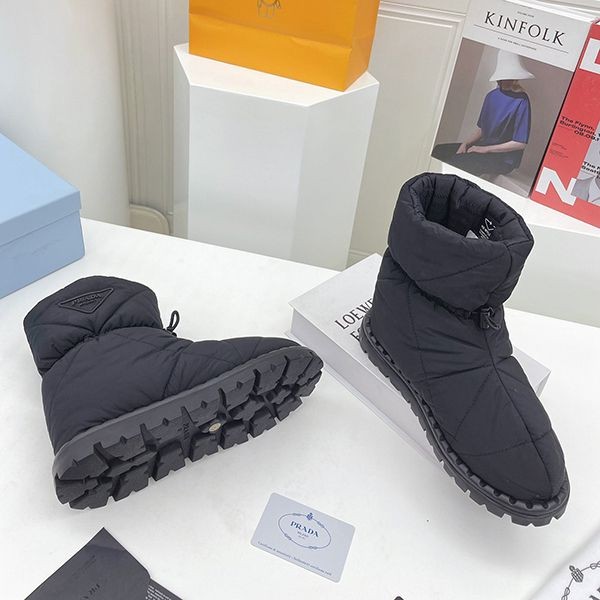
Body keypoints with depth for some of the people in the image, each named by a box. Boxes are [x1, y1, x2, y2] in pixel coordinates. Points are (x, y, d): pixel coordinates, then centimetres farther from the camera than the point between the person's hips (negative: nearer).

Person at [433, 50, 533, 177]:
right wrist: (465, 143, -4)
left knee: (457, 162, -27)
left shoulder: (521, 101, -15)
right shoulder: (493, 95, 7)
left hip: (504, 158, -8)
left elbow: (521, 143, -16)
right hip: (483, 146, 8)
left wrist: (485, 149, -16)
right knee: (439, 150, -4)